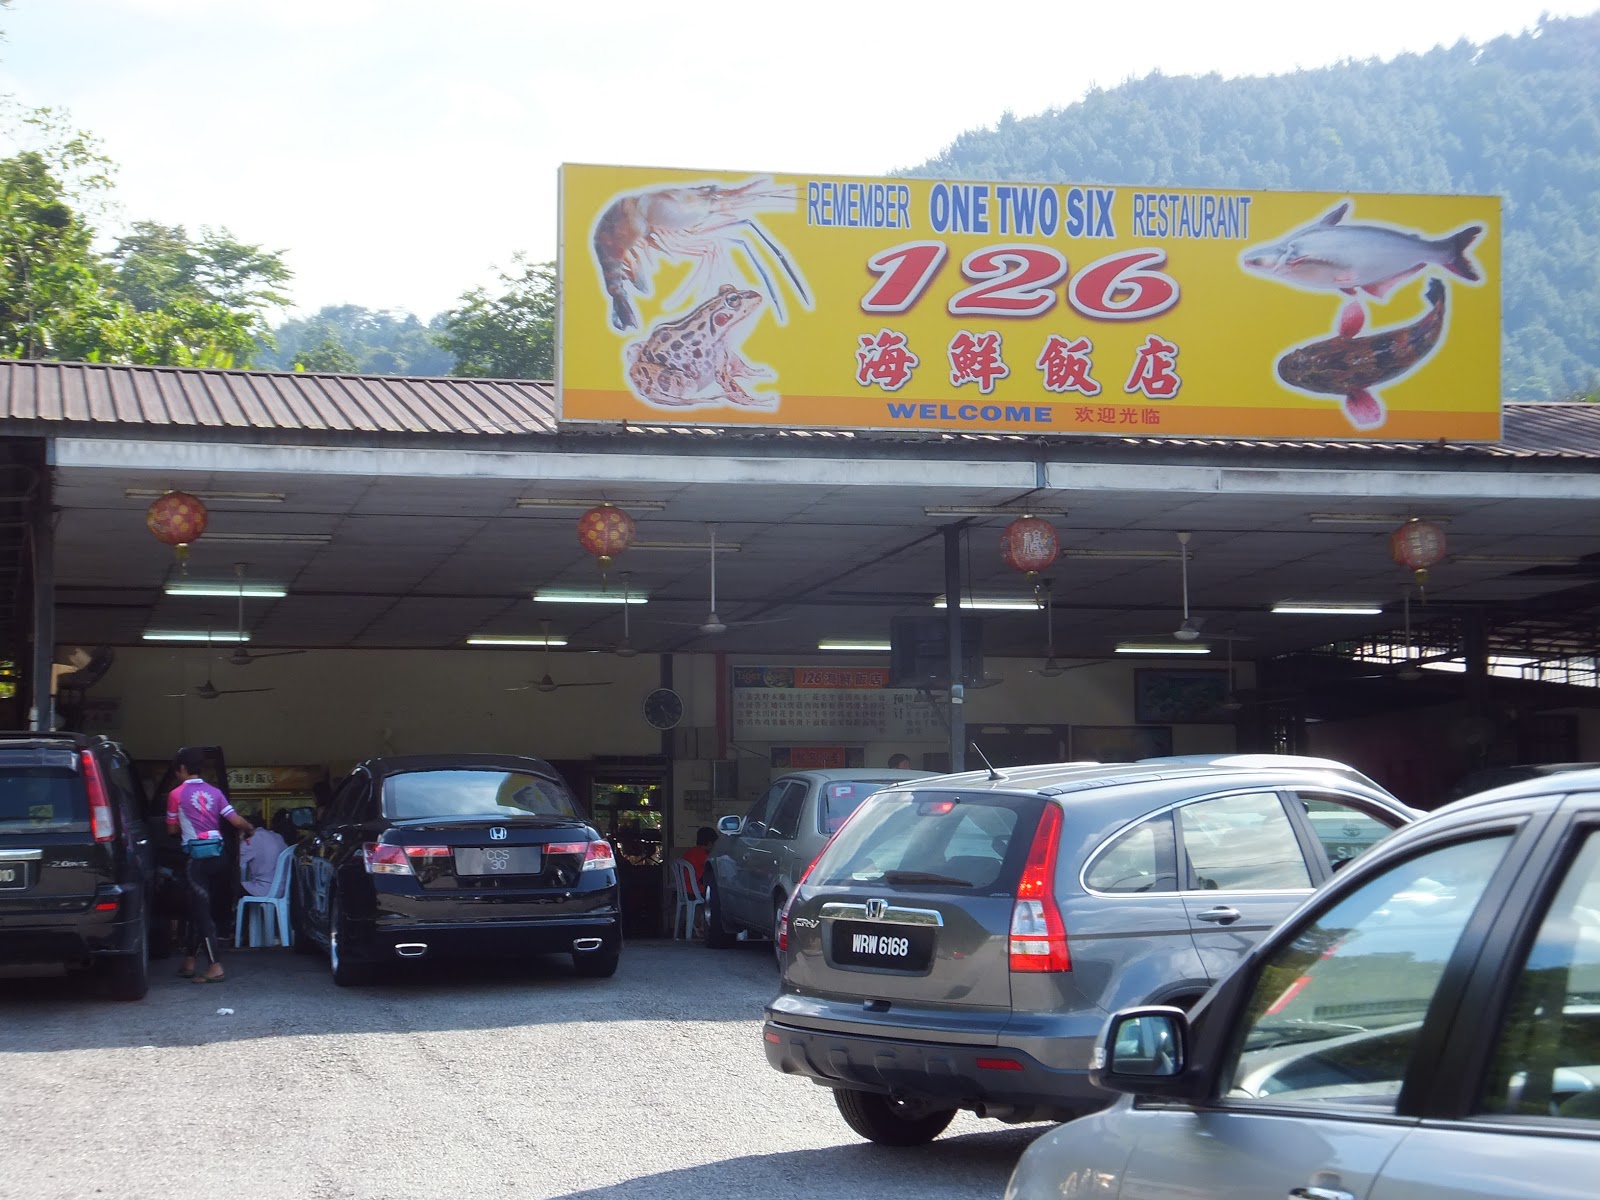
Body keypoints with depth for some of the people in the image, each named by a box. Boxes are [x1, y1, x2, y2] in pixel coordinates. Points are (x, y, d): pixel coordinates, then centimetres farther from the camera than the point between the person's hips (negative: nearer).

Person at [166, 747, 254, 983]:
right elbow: (236, 820, 4)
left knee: (200, 910, -5)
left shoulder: (176, 794, -2)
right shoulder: (214, 792, 9)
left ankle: (214, 966, -13)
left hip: (197, 855, -5)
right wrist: (250, 829, 25)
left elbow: (173, 828, 6)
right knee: (197, 908, 17)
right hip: (218, 854, 5)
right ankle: (190, 960, 23)